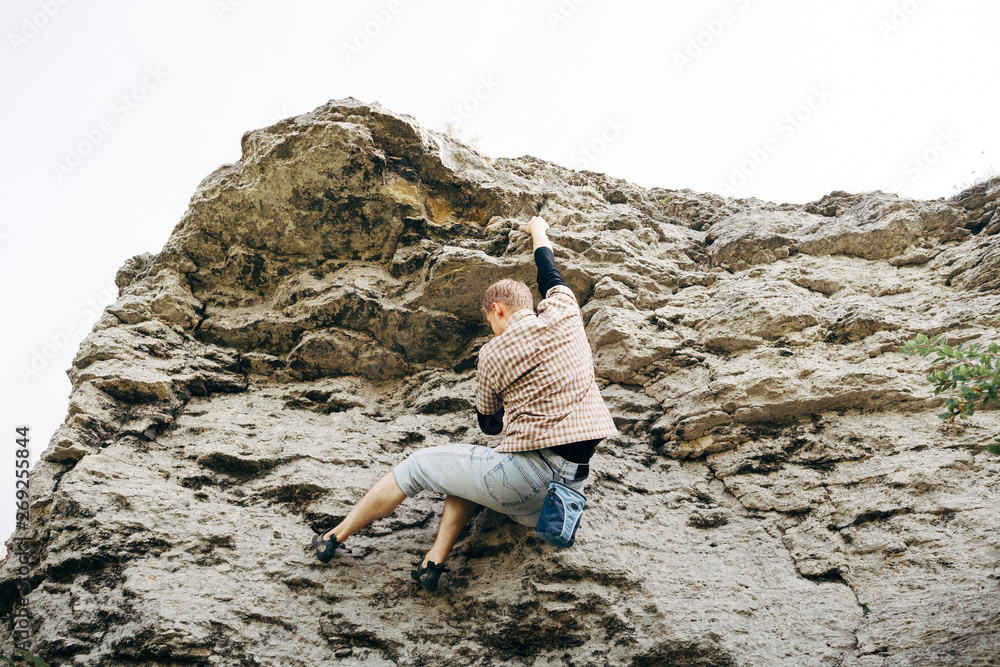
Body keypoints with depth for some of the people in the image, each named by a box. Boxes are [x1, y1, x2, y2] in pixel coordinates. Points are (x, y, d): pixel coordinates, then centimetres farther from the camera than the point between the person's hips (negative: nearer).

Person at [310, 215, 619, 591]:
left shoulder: (493, 354, -2)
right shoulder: (564, 312, 6)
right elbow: (550, 276, 31)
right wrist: (538, 232, 48)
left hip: (525, 479, -6)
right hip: (572, 485, 6)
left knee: (418, 466, 14)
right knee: (469, 466, 29)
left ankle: (335, 538, 26)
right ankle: (436, 559, 14)